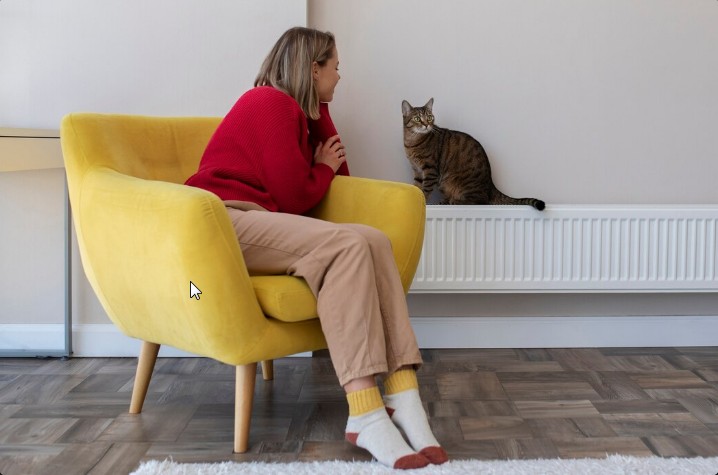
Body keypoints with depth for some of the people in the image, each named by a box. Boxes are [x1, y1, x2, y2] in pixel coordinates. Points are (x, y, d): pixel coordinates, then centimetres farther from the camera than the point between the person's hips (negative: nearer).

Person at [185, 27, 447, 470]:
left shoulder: (303, 112, 22)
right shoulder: (272, 103, -7)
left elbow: (339, 176, 19)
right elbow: (295, 196, -11)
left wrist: (320, 112, 15)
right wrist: (324, 168, 10)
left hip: (262, 222, 9)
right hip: (225, 219, -9)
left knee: (375, 240, -15)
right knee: (347, 245, -30)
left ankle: (403, 398, -27)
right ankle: (366, 414, -37)